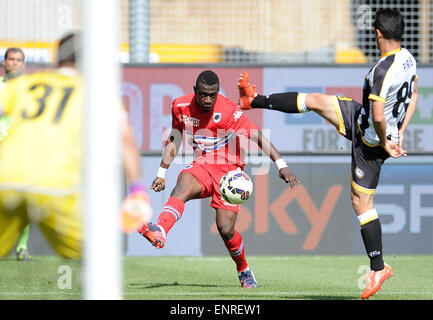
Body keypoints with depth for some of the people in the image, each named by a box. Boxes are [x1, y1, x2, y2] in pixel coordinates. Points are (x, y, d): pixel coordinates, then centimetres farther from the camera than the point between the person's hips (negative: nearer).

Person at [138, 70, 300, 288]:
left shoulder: (229, 111, -15)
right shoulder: (181, 106, -1)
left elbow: (257, 137, -18)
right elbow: (174, 139, 14)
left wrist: (281, 165, -27)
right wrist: (162, 173, 16)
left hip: (228, 168, -3)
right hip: (201, 165, 3)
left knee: (226, 229, -15)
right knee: (183, 184, -34)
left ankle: (244, 271, 14)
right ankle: (159, 232, -59)